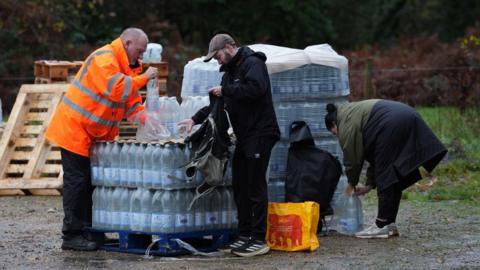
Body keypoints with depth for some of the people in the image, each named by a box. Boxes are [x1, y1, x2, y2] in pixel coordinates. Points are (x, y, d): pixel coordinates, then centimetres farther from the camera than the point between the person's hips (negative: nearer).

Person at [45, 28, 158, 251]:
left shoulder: (125, 66, 14)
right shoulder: (104, 59, -16)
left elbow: (132, 103, 13)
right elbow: (116, 89, -29)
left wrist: (147, 119, -4)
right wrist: (144, 78, -21)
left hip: (94, 135, 10)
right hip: (75, 129, -10)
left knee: (90, 182, 10)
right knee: (77, 181, -8)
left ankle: (88, 231, 15)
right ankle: (72, 235, -6)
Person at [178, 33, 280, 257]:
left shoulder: (252, 63, -10)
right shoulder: (231, 71, 20)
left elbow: (255, 88, -29)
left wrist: (225, 90, -19)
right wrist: (195, 119, 14)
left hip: (260, 134, -10)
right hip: (244, 136, 10)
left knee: (255, 185, -9)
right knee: (240, 186, 12)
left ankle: (259, 239, -7)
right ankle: (244, 236, 18)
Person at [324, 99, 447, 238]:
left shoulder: (346, 124, 5)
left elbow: (352, 158, 6)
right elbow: (371, 153, 31)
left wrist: (351, 184, 21)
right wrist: (369, 185, 30)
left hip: (392, 126, -10)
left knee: (385, 176, -3)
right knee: (394, 176, 13)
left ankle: (382, 226, -1)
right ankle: (389, 223, 15)